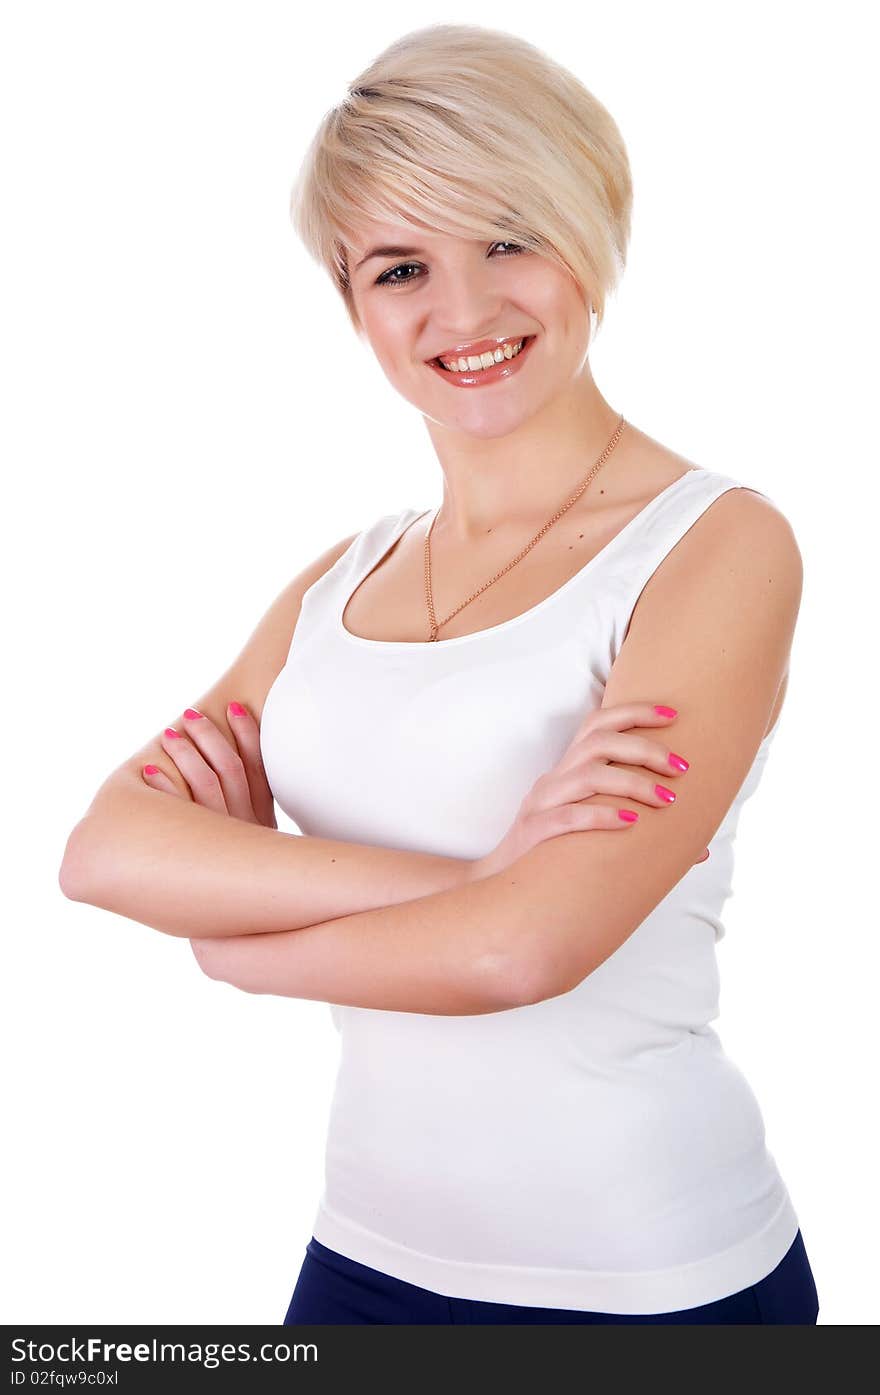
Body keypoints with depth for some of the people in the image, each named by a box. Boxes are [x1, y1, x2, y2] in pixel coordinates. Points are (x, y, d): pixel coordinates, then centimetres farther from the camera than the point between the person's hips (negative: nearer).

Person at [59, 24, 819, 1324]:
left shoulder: (718, 545, -13)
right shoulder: (342, 582, 3)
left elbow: (524, 949, -23)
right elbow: (104, 848, -10)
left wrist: (238, 935, -7)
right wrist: (467, 874, -23)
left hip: (644, 1281, -4)